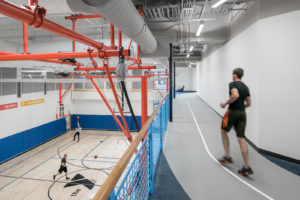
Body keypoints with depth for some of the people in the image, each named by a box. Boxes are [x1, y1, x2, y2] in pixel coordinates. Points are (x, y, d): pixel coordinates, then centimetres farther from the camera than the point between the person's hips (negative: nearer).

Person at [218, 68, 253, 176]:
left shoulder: (233, 84, -7)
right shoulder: (245, 87, 16)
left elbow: (235, 95, -27)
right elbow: (248, 103, 18)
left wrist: (225, 103, -15)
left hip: (232, 112, -6)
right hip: (242, 113, 7)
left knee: (223, 131, 17)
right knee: (241, 139, 4)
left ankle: (227, 156, 18)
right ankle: (246, 167, 1)